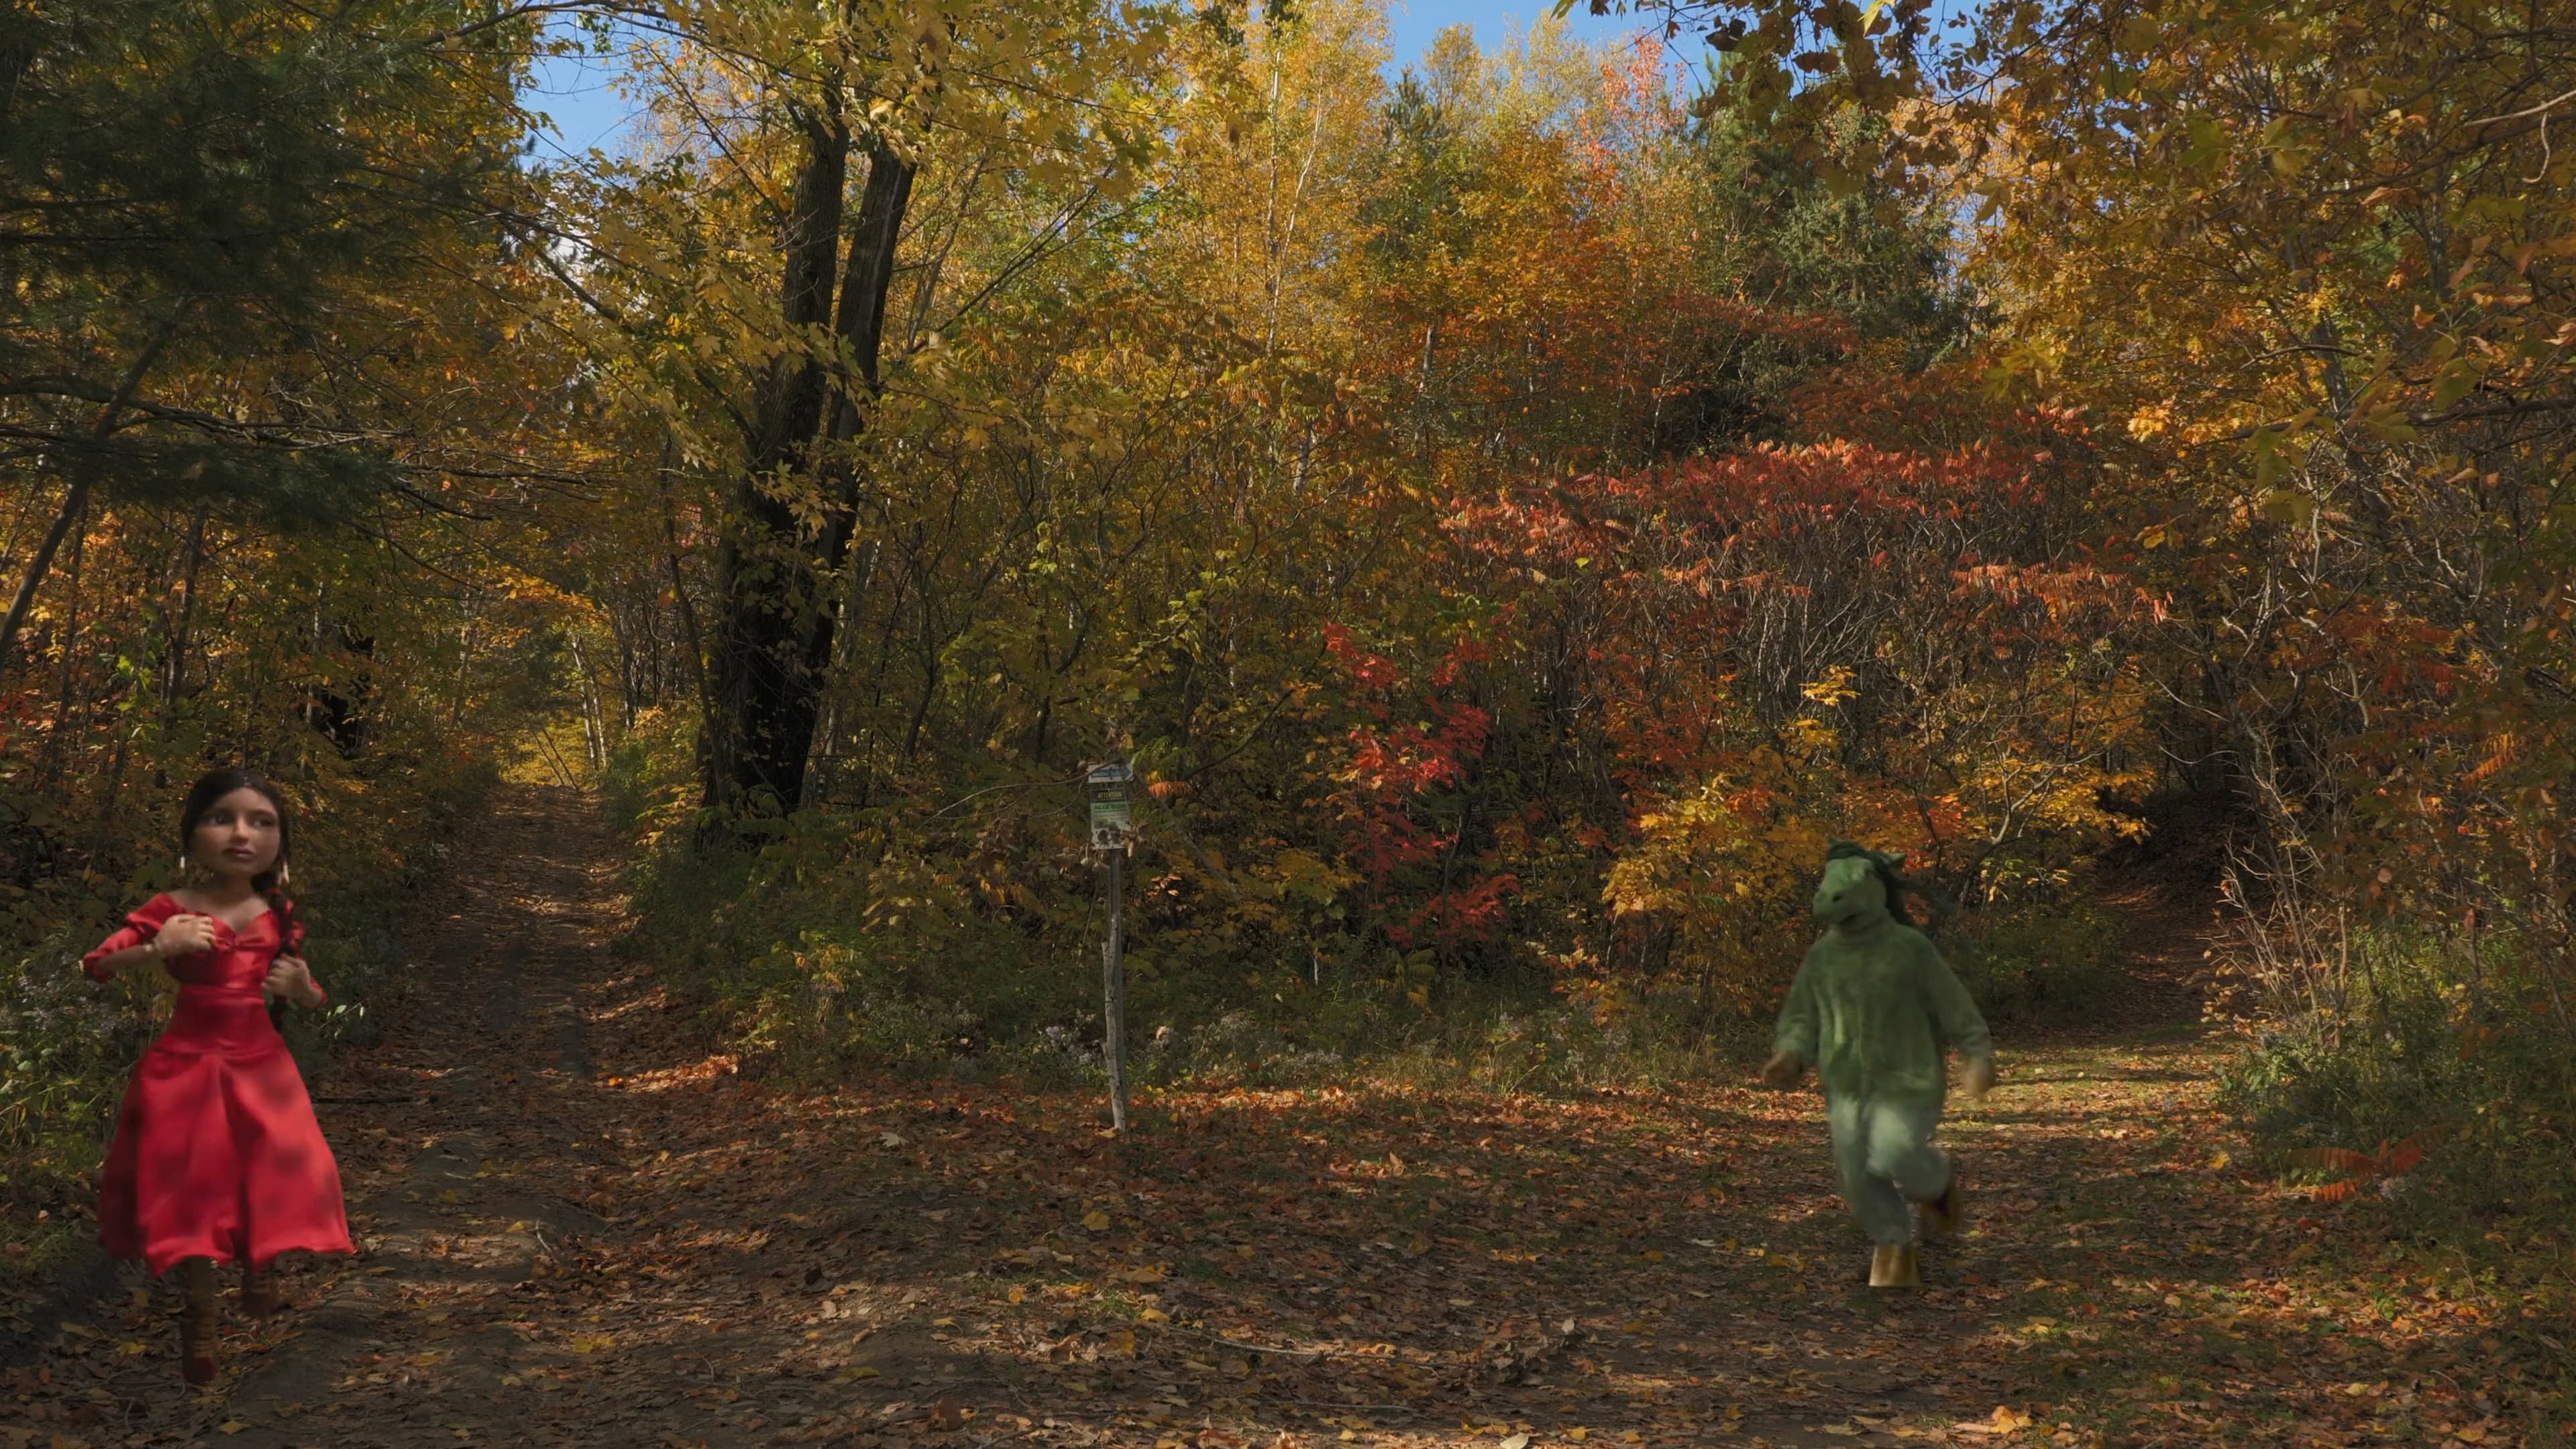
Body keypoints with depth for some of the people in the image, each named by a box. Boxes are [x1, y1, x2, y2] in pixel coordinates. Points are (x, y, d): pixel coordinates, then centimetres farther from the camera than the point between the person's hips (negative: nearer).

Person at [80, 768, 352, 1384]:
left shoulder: (280, 915, -1)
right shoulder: (169, 911, -10)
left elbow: (314, 999, 9)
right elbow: (92, 966, -10)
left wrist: (300, 987, -15)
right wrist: (156, 949, -27)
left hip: (261, 1066, 2)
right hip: (187, 1066, -2)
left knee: (270, 1178, 3)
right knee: (191, 1187, 3)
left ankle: (257, 1271, 35)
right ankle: (199, 1311, 24)